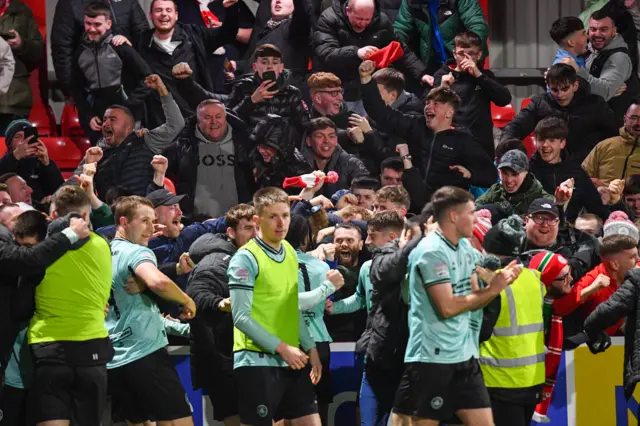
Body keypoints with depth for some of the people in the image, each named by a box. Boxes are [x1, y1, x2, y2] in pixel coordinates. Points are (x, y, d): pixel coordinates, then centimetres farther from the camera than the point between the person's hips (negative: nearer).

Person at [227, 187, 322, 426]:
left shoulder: (290, 253, 12)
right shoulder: (246, 258, -10)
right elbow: (241, 317, -16)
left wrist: (309, 348, 10)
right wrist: (282, 348, -18)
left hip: (292, 362, 7)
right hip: (257, 362, -7)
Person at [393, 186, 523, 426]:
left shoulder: (465, 247, 11)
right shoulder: (431, 252, -16)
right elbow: (447, 307, -20)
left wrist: (498, 282, -2)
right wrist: (492, 290, -13)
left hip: (464, 355, 8)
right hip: (431, 358, -8)